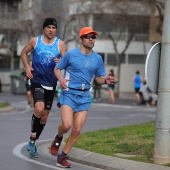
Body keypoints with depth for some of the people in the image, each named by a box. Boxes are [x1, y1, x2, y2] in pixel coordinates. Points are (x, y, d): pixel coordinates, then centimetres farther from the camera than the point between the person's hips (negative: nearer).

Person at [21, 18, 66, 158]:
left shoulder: (60, 44, -1)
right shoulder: (35, 41, -1)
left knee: (44, 116, 9)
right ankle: (32, 138, -7)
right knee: (39, 109, -26)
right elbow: (24, 52, 14)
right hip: (37, 81, -3)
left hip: (51, 83, 3)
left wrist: (60, 63, -24)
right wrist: (27, 67, 0)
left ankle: (33, 142, 26)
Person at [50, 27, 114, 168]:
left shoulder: (98, 58, 7)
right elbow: (57, 68, 7)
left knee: (77, 130, -3)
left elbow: (99, 78, 15)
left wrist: (105, 80, -8)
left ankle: (62, 158, 11)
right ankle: (58, 138, 17)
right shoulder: (71, 54, -3)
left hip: (84, 96, 4)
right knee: (66, 125, -20)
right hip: (69, 93, -3)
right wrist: (61, 79, -14)